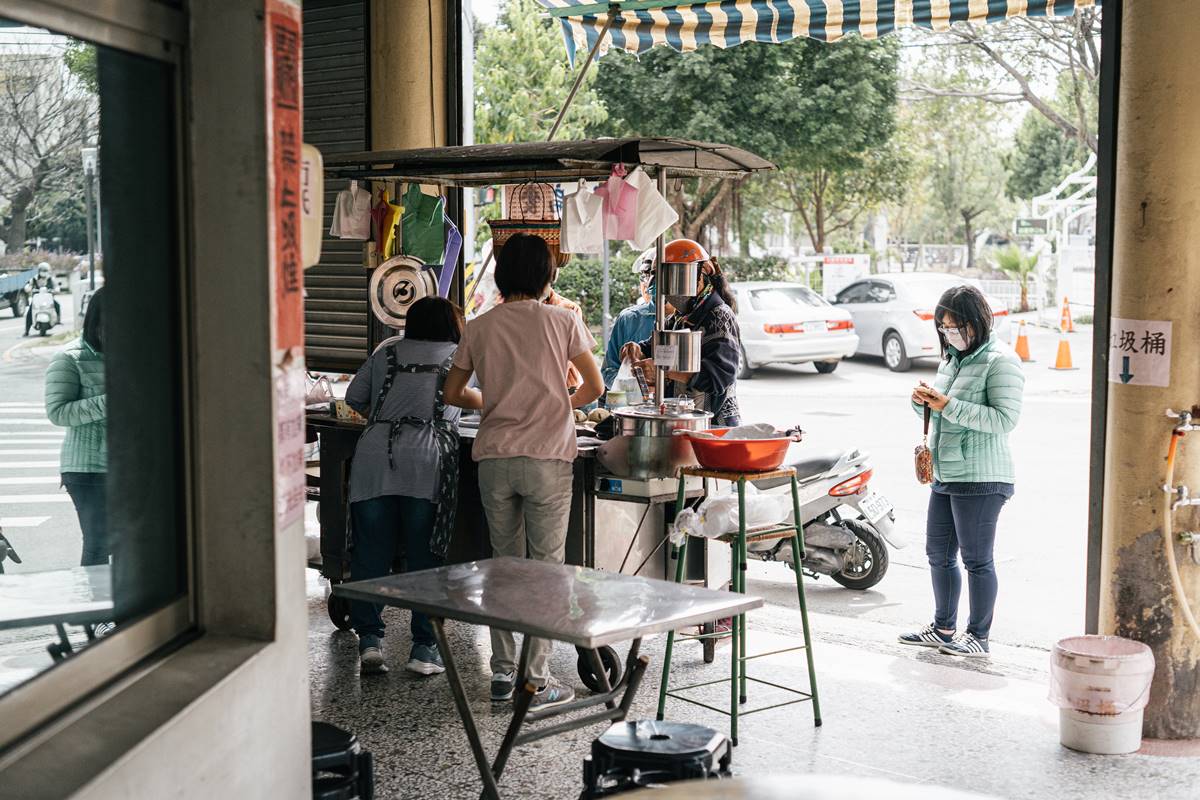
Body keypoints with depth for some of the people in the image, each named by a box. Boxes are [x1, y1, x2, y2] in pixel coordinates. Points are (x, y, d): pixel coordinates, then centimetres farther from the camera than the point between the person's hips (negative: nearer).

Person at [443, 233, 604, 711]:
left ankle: (502, 674, 16)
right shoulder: (561, 321, 0)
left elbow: (451, 393, 14)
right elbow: (595, 387, 5)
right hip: (548, 456, -3)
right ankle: (537, 681, 3)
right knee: (545, 565, 3)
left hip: (494, 457, 3)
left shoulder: (479, 328, 6)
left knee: (505, 563, 12)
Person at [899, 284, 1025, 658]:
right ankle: (943, 628, 29)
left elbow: (1005, 419, -21)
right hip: (944, 475, 9)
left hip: (979, 479, -9)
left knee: (976, 559, 1)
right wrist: (923, 402, 1)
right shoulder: (952, 359, 15)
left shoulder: (1000, 361, -11)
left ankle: (979, 637, 12)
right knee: (938, 554, 15)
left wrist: (949, 405, -24)